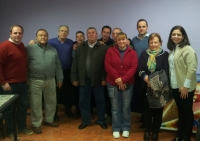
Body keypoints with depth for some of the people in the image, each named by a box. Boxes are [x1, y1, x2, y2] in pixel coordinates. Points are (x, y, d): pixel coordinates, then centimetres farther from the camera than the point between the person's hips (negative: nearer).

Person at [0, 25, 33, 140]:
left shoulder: (22, 46, 9)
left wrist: (26, 78, 14)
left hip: (22, 83, 7)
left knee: (23, 106, 15)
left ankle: (22, 127, 32)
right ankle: (10, 131, 22)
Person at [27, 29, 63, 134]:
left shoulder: (53, 50, 11)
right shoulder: (30, 48, -2)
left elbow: (58, 65, 11)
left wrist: (60, 78, 9)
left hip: (50, 80, 4)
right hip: (35, 81, -4)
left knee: (51, 101, 14)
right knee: (36, 103, 4)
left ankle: (49, 120, 33)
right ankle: (36, 124, 18)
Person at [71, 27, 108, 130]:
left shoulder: (103, 48, -1)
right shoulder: (80, 48, 9)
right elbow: (75, 64, 6)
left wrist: (104, 78, -12)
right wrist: (74, 78, 1)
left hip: (98, 80, -2)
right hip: (84, 80, 3)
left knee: (100, 101, 9)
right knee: (83, 101, 9)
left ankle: (101, 121, 24)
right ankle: (85, 121, 23)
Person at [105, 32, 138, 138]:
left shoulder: (132, 53, 3)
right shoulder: (110, 51, 3)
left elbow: (133, 68, -5)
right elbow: (108, 66, -5)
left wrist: (123, 79, -16)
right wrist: (118, 79, -12)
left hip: (127, 84, 0)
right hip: (113, 83, 0)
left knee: (126, 107, 6)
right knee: (115, 107, 5)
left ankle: (126, 128, 20)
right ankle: (116, 128, 17)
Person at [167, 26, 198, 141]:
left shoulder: (188, 49, -11)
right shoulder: (172, 50, 11)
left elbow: (192, 69, -17)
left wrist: (186, 86, -19)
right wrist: (169, 84, 7)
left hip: (185, 87, -7)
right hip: (175, 86, 7)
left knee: (187, 112, 5)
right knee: (180, 112, 16)